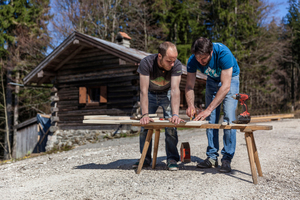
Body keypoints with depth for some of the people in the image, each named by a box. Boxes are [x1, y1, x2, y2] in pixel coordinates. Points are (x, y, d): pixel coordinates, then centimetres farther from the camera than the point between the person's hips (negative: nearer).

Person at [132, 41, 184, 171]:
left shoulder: (177, 65, -30)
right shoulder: (146, 63, -33)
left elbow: (175, 90, -36)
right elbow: (143, 90, -35)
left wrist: (175, 114, -48)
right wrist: (145, 115, -43)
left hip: (167, 93, 0)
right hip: (150, 94, 0)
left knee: (171, 125, -12)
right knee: (144, 125, -3)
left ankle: (172, 159, 1)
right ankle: (145, 158, 13)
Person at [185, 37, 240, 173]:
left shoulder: (223, 53, -39)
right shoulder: (193, 60, -25)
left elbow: (225, 86, -41)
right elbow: (189, 86, -18)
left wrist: (209, 109, -46)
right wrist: (190, 105, -37)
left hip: (230, 78, -4)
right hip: (212, 80, 4)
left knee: (229, 118, -15)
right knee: (211, 119, -2)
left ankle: (227, 159, -8)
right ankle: (212, 157, 6)